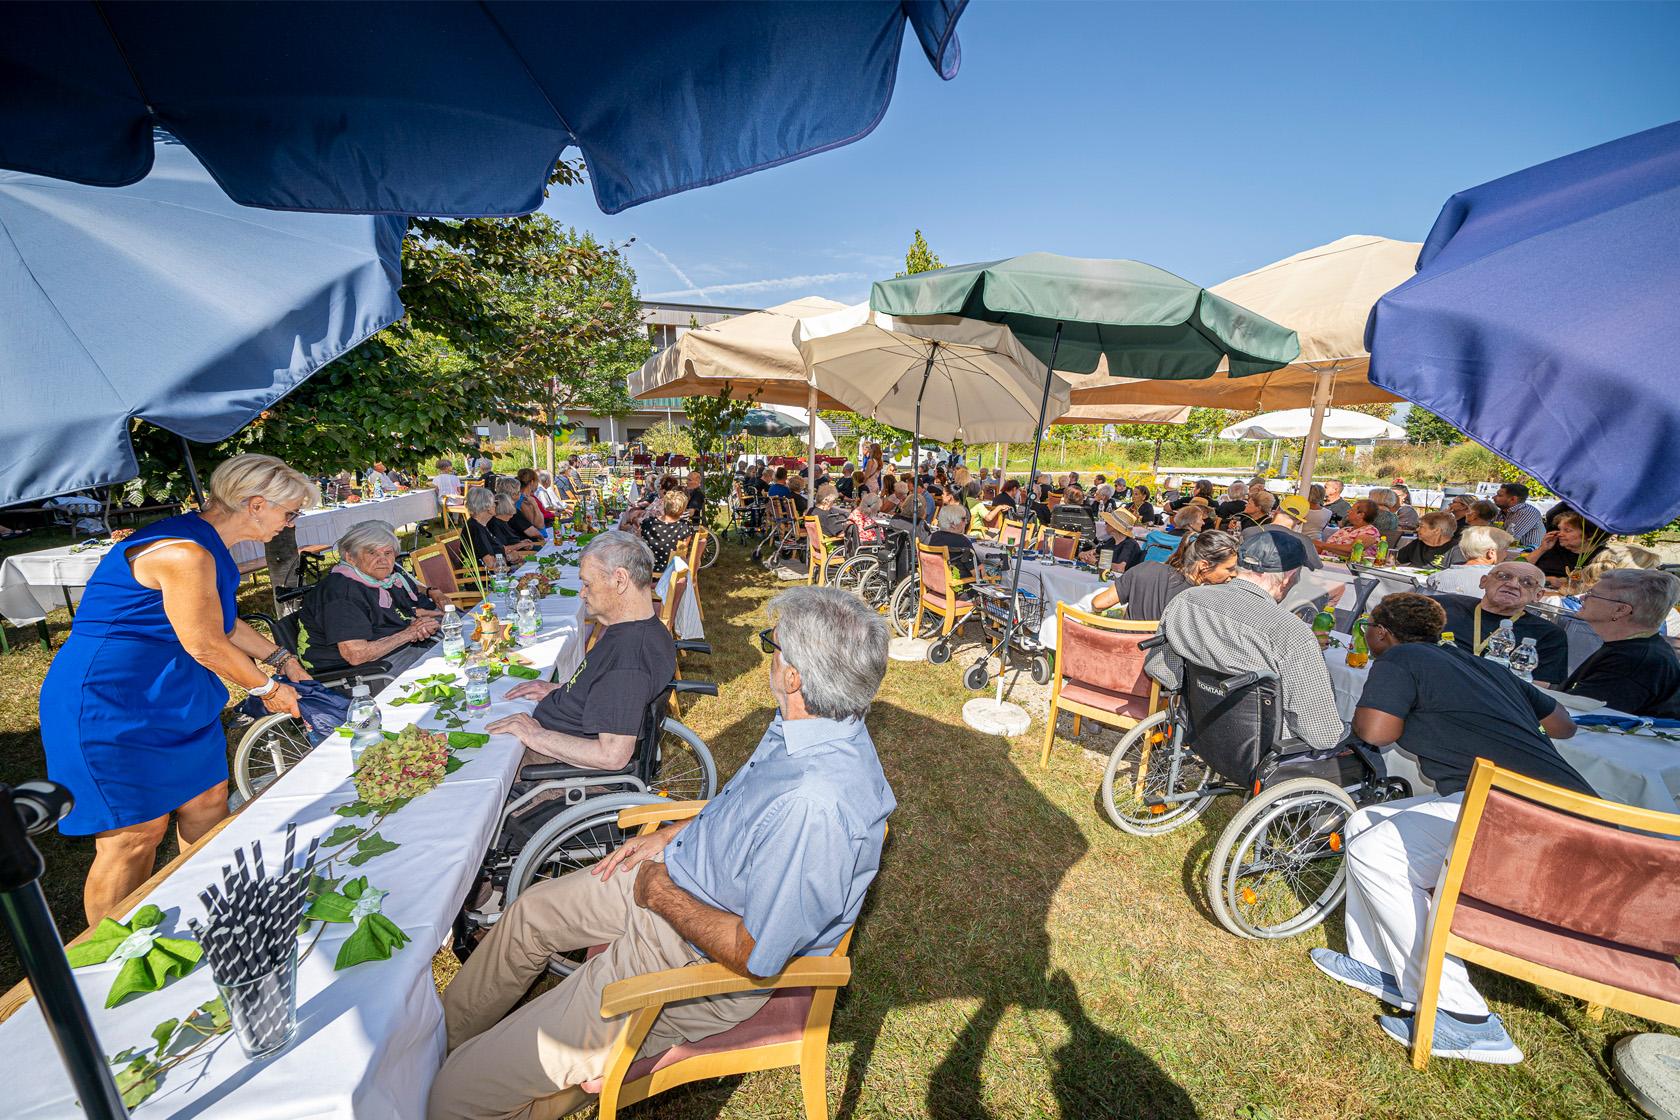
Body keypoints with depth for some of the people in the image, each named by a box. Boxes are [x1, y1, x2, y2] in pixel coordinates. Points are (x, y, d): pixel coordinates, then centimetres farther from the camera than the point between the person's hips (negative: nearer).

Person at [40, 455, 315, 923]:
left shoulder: (208, 544, 6)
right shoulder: (185, 553, -26)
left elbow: (224, 624, 17)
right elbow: (206, 646, -20)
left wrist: (281, 658, 14)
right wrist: (267, 687, -6)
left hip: (173, 695, 10)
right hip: (112, 703, -10)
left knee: (207, 802, 15)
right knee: (135, 835, 1)